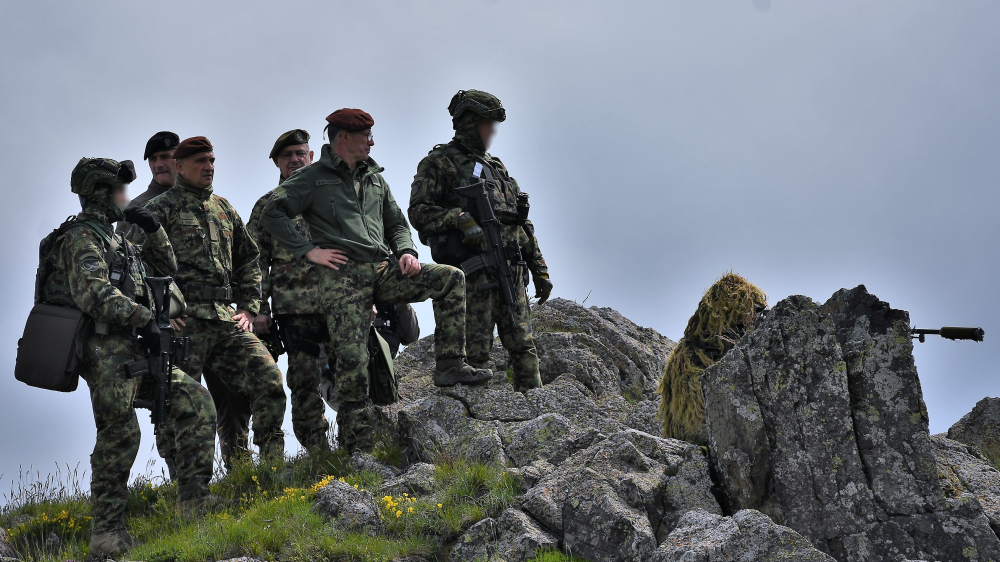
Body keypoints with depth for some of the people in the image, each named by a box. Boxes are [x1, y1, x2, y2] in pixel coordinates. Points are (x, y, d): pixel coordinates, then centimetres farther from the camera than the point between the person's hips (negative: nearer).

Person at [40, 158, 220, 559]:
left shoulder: (115, 242, 24)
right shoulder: (82, 237, -6)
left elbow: (165, 267, 34)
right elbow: (93, 293, -21)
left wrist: (153, 231, 17)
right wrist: (143, 316, -16)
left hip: (132, 352, 10)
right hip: (105, 351, -10)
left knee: (195, 402, 2)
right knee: (119, 433, -17)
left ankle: (193, 500, 1)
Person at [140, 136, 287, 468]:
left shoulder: (224, 209, 21)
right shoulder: (160, 210, 2)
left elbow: (249, 258, 27)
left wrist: (248, 307, 15)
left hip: (227, 320, 5)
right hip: (184, 320, -5)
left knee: (268, 378, -8)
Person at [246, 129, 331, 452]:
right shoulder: (267, 206, 11)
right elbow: (256, 261, 7)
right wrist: (260, 308, -2)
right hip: (296, 308, -1)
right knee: (305, 382, -3)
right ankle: (319, 457, 2)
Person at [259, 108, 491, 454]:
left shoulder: (375, 178, 22)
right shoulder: (312, 178, 4)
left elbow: (396, 223, 27)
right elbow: (272, 214, -3)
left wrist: (406, 252, 5)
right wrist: (308, 250, -9)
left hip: (382, 270, 5)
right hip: (342, 275, -5)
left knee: (451, 279, -12)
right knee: (352, 358, -12)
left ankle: (450, 363, -12)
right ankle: (356, 449, -6)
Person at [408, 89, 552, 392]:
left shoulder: (496, 167, 24)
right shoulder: (439, 162, 3)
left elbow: (523, 224, 24)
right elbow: (419, 211, -9)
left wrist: (540, 271, 18)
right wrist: (459, 218, -23)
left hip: (511, 269, 6)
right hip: (472, 271, -6)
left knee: (523, 346, 4)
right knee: (476, 350, -8)